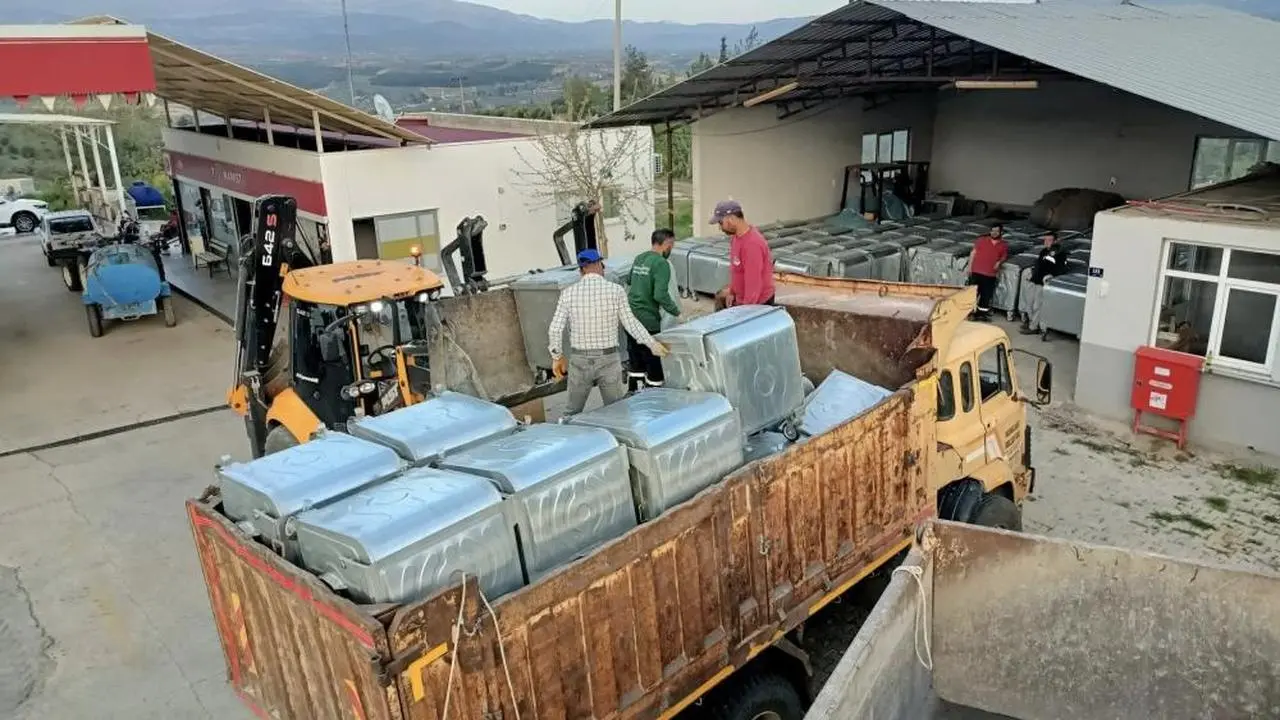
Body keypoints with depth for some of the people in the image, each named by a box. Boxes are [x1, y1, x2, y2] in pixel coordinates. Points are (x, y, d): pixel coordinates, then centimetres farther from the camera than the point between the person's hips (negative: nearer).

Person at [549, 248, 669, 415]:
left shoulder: (568, 292, -4)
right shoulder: (616, 290, -7)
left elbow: (555, 330, -5)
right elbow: (631, 323, -3)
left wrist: (557, 357, 9)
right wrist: (652, 343, 11)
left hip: (579, 360, 1)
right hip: (608, 360, -1)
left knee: (572, 413, 16)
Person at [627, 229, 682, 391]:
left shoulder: (639, 258, 10)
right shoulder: (661, 263, -14)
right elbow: (660, 295, -22)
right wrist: (676, 312, -11)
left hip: (630, 317, 8)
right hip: (648, 320, -8)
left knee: (635, 362, 19)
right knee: (654, 363, 1)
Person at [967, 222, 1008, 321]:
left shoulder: (1004, 245, 5)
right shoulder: (982, 240, 1)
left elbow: (1004, 256, 19)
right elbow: (973, 253, 3)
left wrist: (1000, 262, -3)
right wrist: (970, 267, -1)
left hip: (991, 275, 2)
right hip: (976, 272, -2)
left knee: (986, 295, 8)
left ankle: (982, 312, 21)